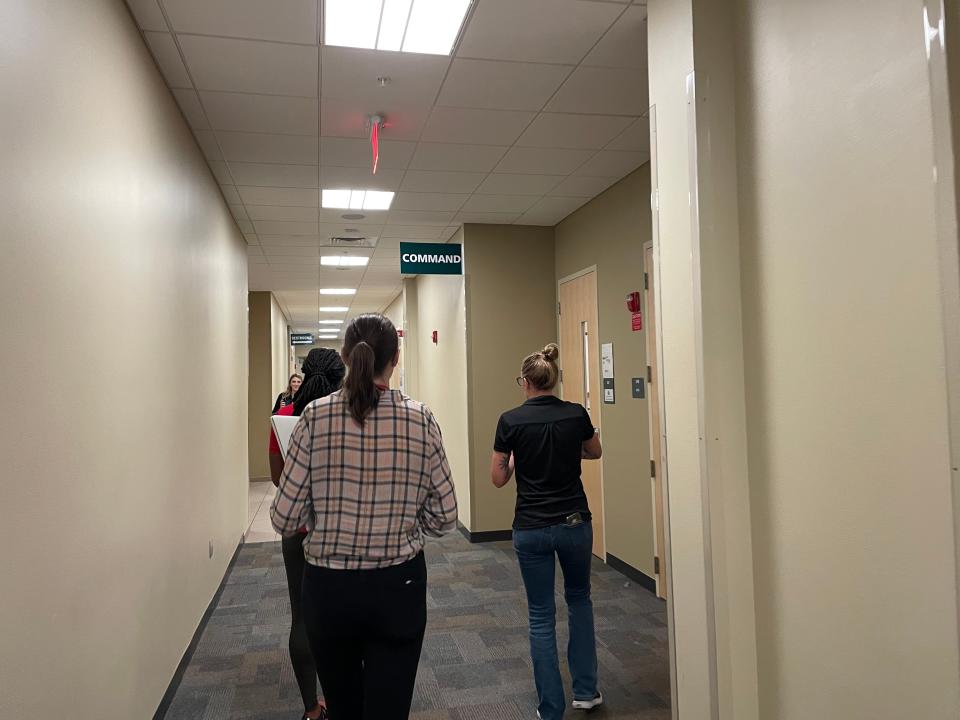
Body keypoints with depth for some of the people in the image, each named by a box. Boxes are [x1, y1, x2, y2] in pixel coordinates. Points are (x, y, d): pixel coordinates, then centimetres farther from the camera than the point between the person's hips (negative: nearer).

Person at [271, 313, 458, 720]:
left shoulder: (316, 417, -11)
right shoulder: (420, 419, -9)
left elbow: (284, 519, -10)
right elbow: (444, 518, -5)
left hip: (328, 588, 1)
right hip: (398, 587, 0)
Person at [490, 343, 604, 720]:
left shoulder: (511, 420, -10)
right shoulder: (577, 414, -4)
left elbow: (498, 479, -3)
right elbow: (595, 452, 16)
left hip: (531, 529, -2)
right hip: (574, 523, 2)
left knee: (541, 616, 11)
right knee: (579, 598, 26)